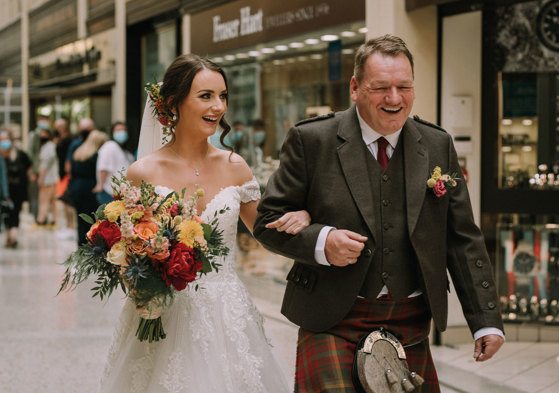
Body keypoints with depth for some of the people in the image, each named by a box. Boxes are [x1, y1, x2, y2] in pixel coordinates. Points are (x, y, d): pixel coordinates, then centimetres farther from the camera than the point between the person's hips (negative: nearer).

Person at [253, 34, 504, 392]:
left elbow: (462, 240, 7)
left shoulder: (438, 146, 5)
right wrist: (320, 241, -20)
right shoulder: (311, 141, -5)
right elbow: (268, 220, -1)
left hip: (411, 328, 4)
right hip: (333, 323, -3)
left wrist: (487, 320, 3)